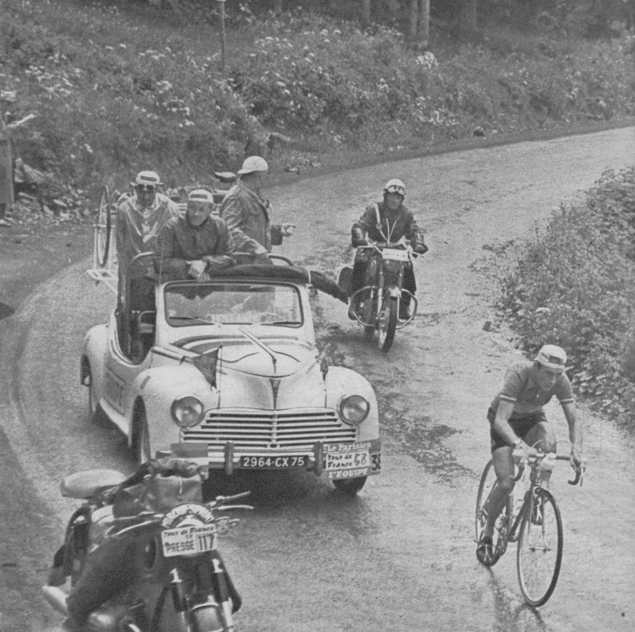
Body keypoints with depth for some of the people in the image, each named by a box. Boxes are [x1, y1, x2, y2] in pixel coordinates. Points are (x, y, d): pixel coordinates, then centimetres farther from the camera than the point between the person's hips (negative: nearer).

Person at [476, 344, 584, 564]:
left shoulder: (560, 381, -25)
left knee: (548, 440, -34)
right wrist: (518, 444, -60)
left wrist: (576, 451, -42)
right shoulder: (518, 374, -37)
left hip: (532, 418, 3)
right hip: (505, 421, -3)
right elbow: (501, 420, -43)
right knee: (506, 484, -16)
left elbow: (574, 421, -23)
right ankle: (486, 534, 7)